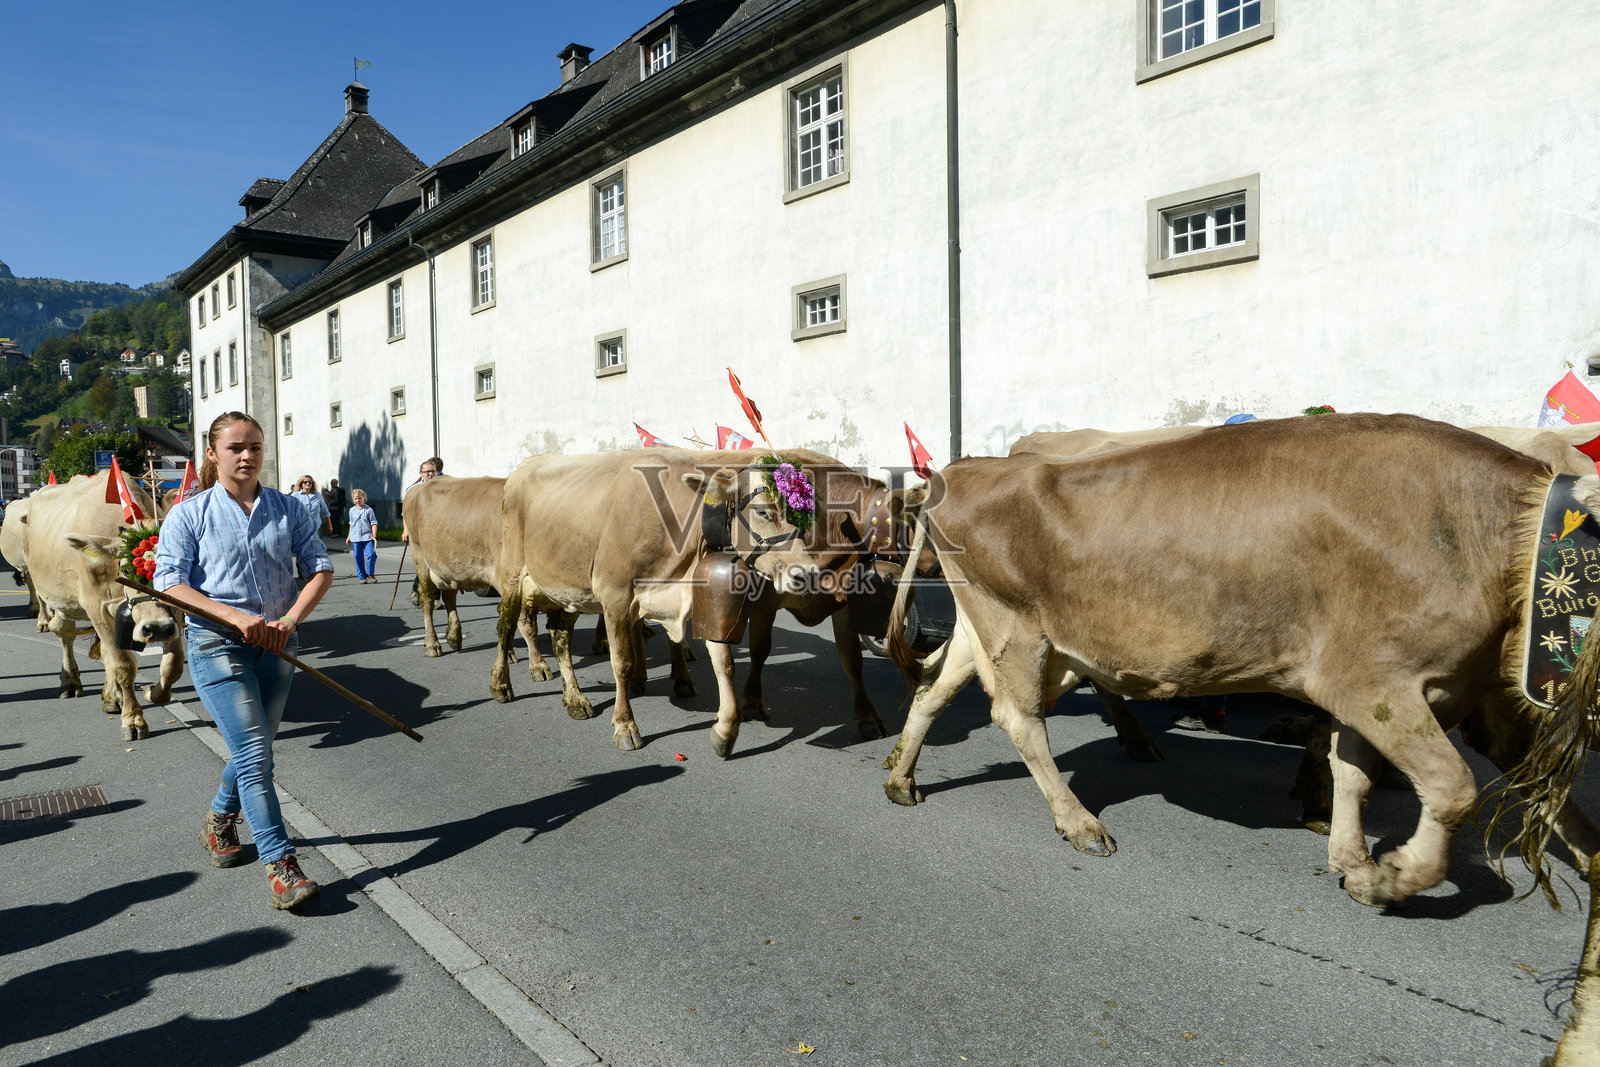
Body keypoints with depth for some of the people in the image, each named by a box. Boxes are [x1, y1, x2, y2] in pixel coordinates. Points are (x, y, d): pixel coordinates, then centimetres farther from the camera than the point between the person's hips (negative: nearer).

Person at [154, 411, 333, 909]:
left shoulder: (287, 509, 5)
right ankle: (281, 867, -7)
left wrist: (290, 620, -12)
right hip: (216, 644, -4)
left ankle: (219, 821, 45)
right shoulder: (189, 514, -2)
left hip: (275, 644, 4)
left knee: (255, 749, 16)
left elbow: (321, 568, 3)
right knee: (254, 754, -11)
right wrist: (235, 616, -19)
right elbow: (169, 582, -8)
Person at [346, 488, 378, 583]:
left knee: (371, 554, -13)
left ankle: (370, 574, 6)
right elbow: (351, 524, 21)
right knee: (358, 557, 3)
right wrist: (349, 537, 24)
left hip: (368, 537, -3)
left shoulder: (369, 510, -1)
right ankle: (362, 576, 13)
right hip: (355, 538, 3)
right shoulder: (352, 510, 11)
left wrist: (374, 533, -18)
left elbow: (374, 523, -2)